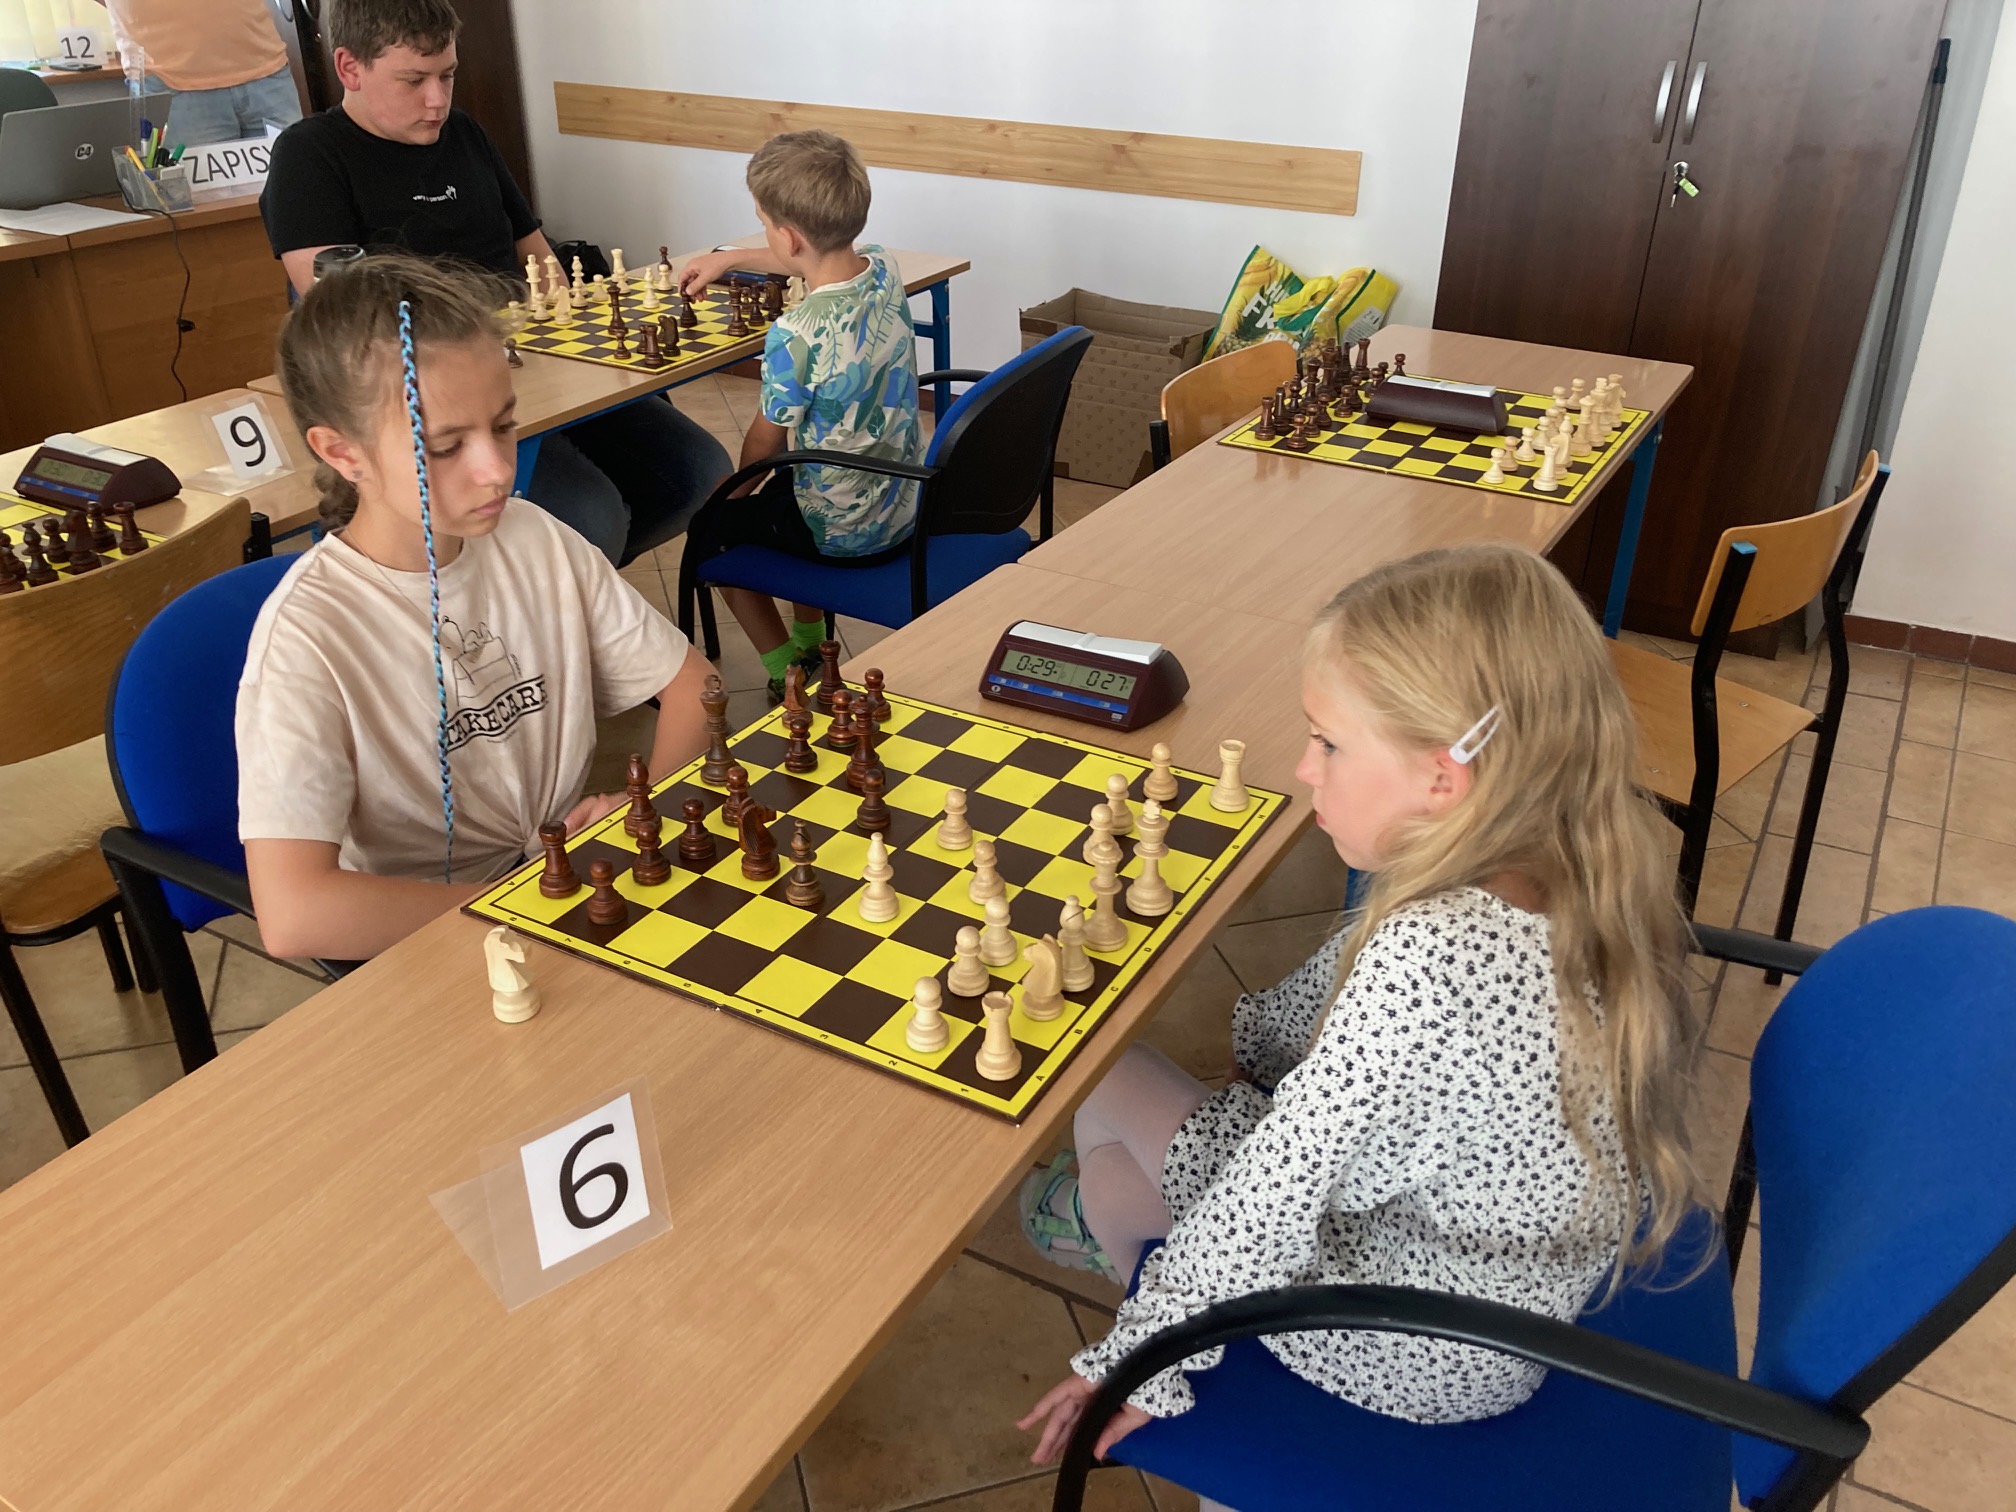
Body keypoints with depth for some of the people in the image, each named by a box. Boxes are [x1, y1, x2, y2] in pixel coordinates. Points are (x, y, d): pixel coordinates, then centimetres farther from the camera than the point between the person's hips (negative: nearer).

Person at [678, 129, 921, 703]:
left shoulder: (796, 336, -29)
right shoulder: (884, 271, -8)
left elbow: (765, 439, -12)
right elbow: (820, 263, 17)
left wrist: (742, 480, 10)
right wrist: (728, 258, 26)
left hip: (841, 532, -7)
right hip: (901, 505, 7)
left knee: (711, 523, 19)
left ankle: (790, 676, 20)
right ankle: (811, 646, 42)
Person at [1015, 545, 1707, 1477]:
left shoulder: (1429, 959, -39)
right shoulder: (1565, 873, -14)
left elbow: (1269, 1202, -29)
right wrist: (1260, 1036, 16)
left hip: (1411, 1355, -7)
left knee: (1105, 1087, 7)